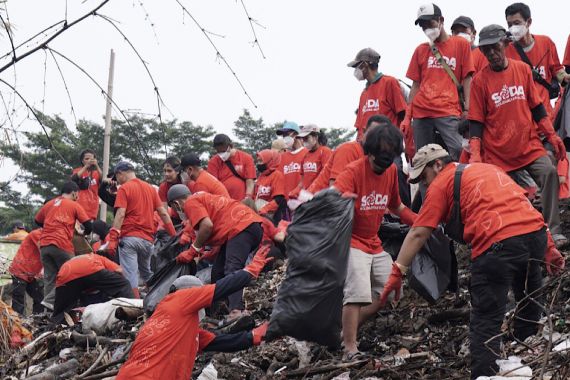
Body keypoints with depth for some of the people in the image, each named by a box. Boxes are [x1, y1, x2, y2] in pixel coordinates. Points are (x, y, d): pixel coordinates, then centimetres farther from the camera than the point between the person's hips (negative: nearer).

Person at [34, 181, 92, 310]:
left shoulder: (49, 204, 21)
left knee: (49, 278, 7)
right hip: (62, 245, -5)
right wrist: (85, 233, 24)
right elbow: (88, 225, 3)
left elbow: (37, 221, 29)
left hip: (44, 245, 5)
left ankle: (50, 303, -4)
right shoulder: (74, 205, 7)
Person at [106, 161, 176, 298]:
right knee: (147, 274, 21)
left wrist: (113, 239, -17)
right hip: (147, 239, 6)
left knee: (130, 276, -7)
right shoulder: (150, 188, 15)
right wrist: (174, 236, 13)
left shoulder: (124, 188, -2)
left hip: (129, 237, -6)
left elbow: (121, 214, -13)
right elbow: (163, 213, 11)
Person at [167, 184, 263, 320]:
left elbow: (207, 225, -15)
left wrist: (194, 249, -5)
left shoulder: (190, 203, -1)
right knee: (218, 272, 12)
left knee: (231, 270, -24)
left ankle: (236, 311, -41)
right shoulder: (202, 198, 29)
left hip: (242, 227, -10)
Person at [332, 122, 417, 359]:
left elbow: (396, 206, 16)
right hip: (352, 242, -8)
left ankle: (347, 330, 14)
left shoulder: (391, 171, 2)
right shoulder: (353, 171, -18)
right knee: (358, 294, -21)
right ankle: (350, 349, -15)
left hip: (374, 244, 8)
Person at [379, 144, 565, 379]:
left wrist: (397, 273, 6)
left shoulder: (441, 183, 9)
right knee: (529, 306, 25)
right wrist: (547, 248, 28)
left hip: (498, 243, -7)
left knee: (486, 322, -2)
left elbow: (418, 234, 3)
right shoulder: (488, 168, 29)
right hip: (536, 232, 7)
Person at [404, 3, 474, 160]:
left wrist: (467, 109, -6)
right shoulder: (420, 50, 16)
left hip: (448, 111, -4)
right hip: (421, 112, 4)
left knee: (458, 151, -20)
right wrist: (407, 116, 10)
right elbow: (416, 85, 16)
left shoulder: (461, 44, 8)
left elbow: (466, 78, 4)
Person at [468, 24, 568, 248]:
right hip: (496, 153, -1)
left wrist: (551, 135, 4)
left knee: (549, 173, -20)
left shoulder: (522, 69, 5)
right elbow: (475, 122, -2)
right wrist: (475, 154, -13)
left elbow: (537, 107, 11)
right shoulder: (480, 80, -2)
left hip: (529, 145, 1)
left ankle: (552, 232, -18)